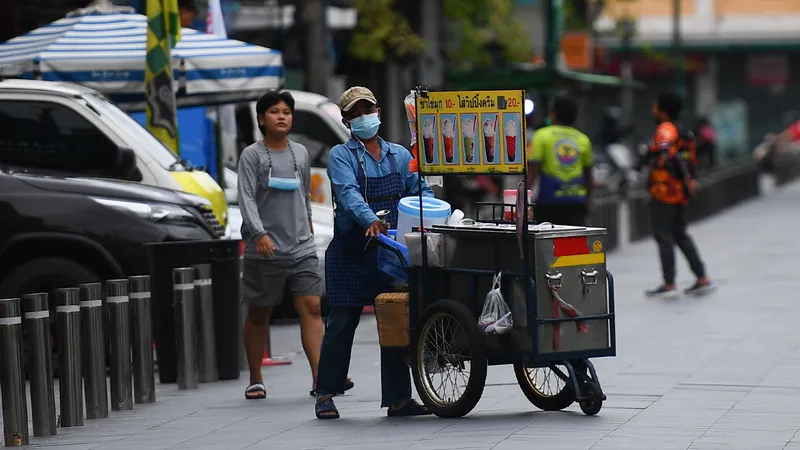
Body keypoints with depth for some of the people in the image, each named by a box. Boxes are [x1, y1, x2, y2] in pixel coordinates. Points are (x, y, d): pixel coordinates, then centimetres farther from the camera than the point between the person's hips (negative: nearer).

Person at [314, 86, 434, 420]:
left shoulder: (400, 155, 15)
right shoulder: (341, 156, 0)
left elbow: (420, 190, 9)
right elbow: (348, 193, -17)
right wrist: (371, 221, -35)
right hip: (350, 253, -4)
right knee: (341, 325, -2)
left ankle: (398, 399, 8)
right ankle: (325, 395, 7)